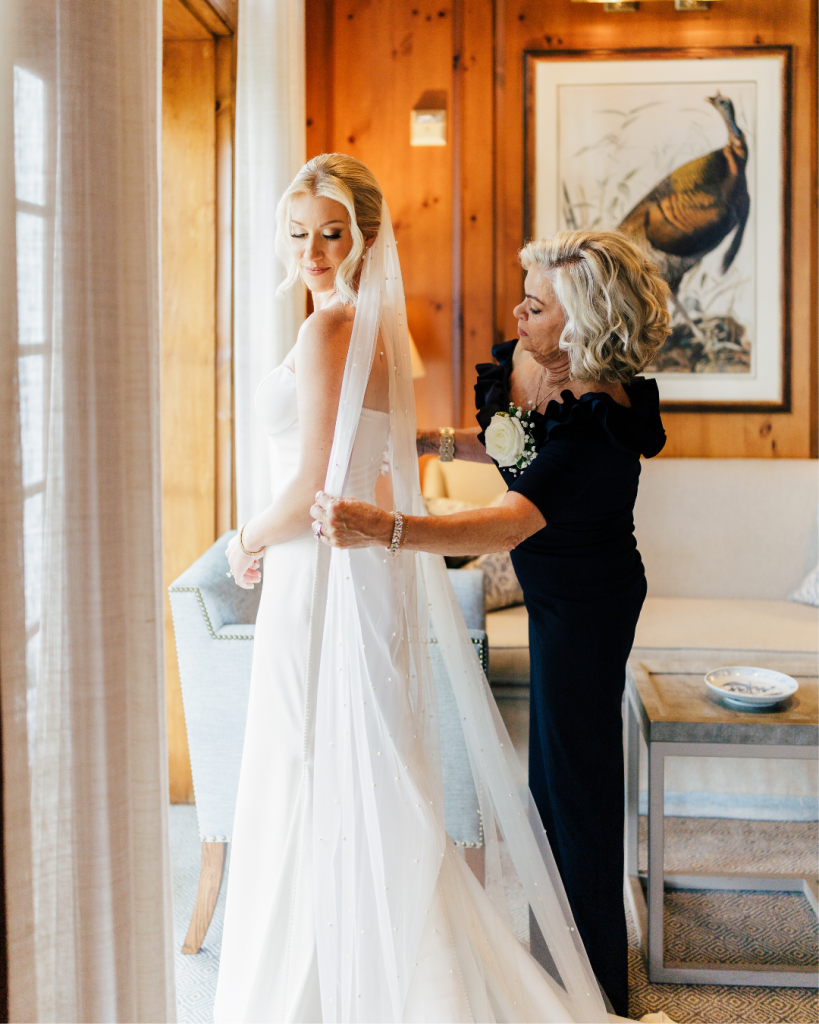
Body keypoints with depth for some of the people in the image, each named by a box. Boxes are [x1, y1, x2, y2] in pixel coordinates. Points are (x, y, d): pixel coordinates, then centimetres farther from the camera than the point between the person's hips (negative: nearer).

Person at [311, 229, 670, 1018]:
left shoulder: (597, 418, -32)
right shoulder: (525, 364, -6)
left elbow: (510, 525, -44)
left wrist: (382, 529, -55)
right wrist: (443, 443, -3)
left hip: (586, 601, -9)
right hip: (556, 591, 9)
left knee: (573, 769, 3)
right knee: (554, 761, 21)